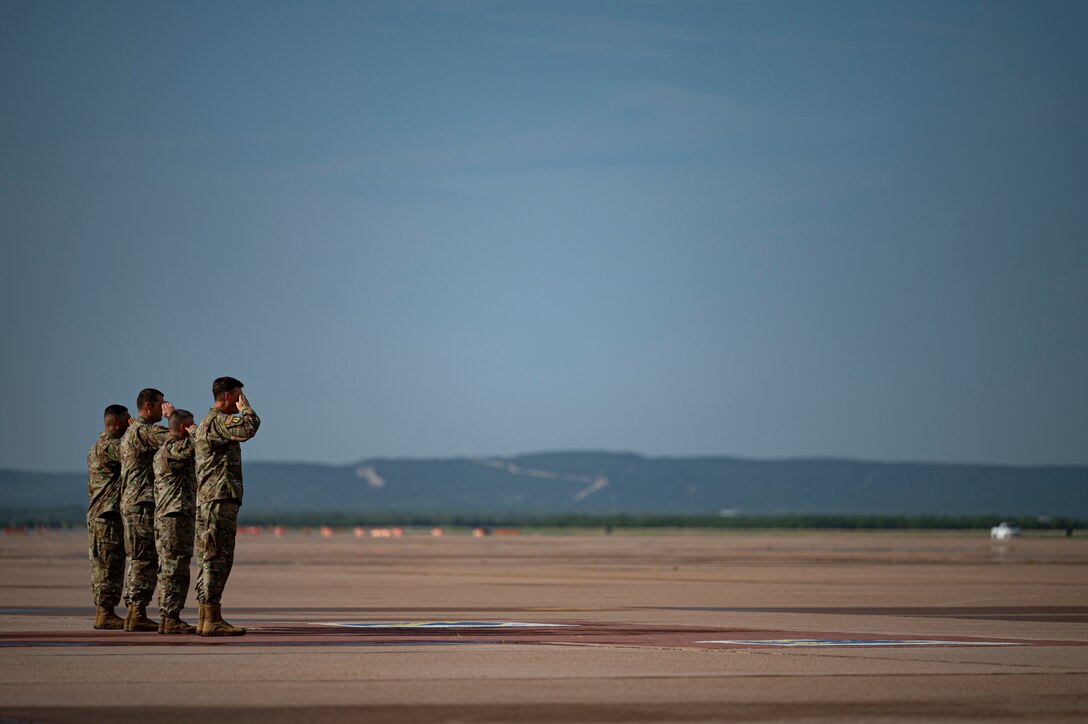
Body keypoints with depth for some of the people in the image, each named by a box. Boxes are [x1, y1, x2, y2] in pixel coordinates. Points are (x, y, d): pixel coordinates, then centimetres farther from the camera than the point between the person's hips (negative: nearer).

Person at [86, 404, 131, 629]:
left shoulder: (97, 447, 21)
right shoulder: (110, 446, -12)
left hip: (97, 515, 10)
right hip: (109, 514, -10)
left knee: (103, 566, 10)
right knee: (110, 564, -10)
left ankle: (102, 613, 12)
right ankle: (105, 613, -11)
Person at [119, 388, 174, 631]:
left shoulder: (132, 432, 21)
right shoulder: (144, 431, -13)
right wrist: (173, 415, -6)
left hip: (131, 503, 11)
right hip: (143, 503, -11)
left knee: (138, 559, 12)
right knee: (146, 559, -10)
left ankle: (134, 612, 13)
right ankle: (137, 613, -12)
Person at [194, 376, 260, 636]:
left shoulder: (207, 423, 22)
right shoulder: (217, 420, -11)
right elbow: (248, 428, -27)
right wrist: (245, 408, -8)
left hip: (207, 499, 11)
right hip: (220, 498, -11)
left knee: (211, 559, 10)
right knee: (218, 559, -12)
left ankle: (205, 619, 11)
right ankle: (212, 620, -14)